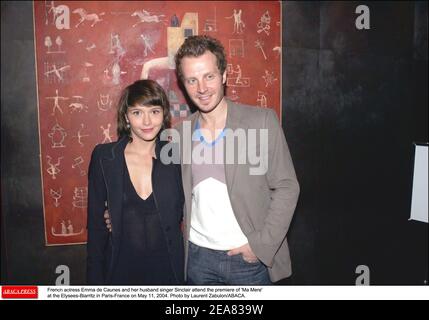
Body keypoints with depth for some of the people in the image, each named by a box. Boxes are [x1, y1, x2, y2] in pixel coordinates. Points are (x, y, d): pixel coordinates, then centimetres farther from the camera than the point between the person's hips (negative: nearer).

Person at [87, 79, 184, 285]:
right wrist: (95, 277, -3)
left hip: (167, 267, 1)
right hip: (120, 268, 0)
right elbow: (95, 222, -3)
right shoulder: (103, 157, -7)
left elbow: (179, 212, 5)